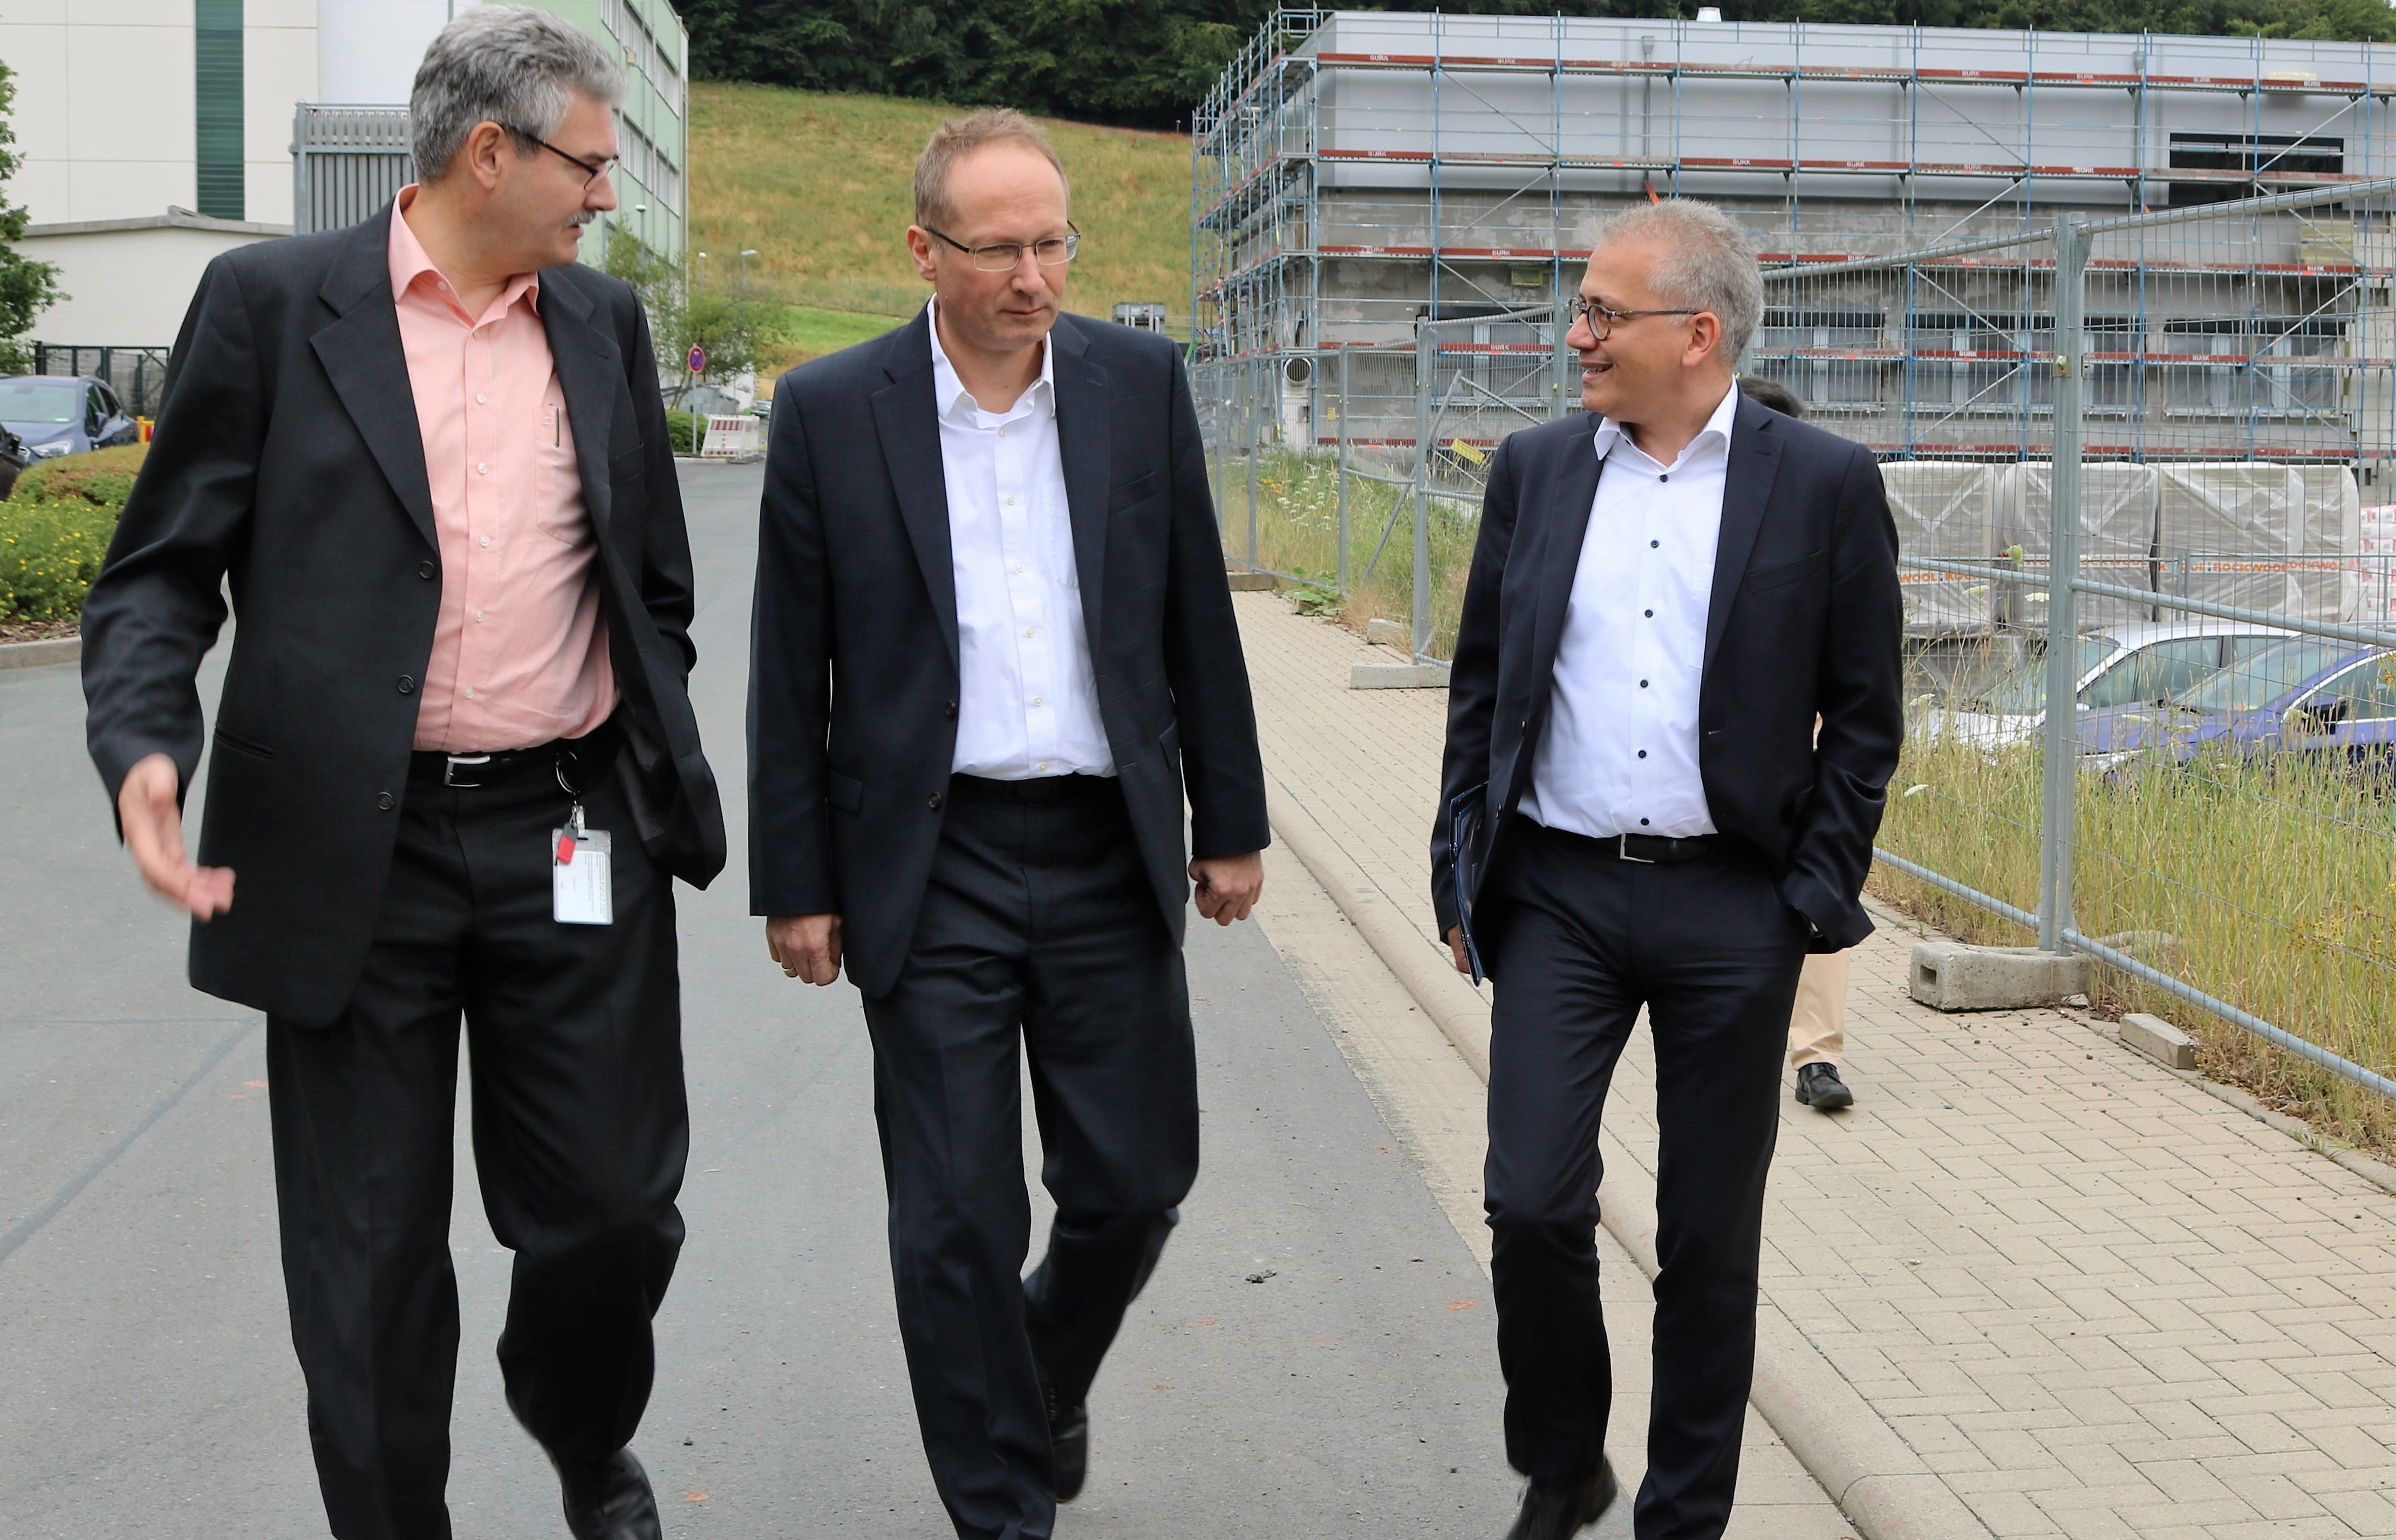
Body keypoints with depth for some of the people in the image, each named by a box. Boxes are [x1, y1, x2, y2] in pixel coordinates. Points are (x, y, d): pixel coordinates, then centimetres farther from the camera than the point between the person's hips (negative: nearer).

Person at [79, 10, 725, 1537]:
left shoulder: (605, 322, 10)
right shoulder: (275, 302, -2)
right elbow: (161, 572, -2)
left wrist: (669, 792, 15)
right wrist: (147, 751, -20)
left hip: (573, 845, 3)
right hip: (358, 857, -3)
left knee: (612, 1212, 8)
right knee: (369, 1267, 5)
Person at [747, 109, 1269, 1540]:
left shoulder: (1143, 381, 2)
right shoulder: (831, 411, -4)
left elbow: (1198, 621, 8)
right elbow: (791, 671, 0)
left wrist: (1231, 821, 8)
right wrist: (797, 883, -1)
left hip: (1110, 853, 2)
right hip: (934, 869, -2)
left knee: (1135, 1185, 9)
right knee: (957, 1223, 2)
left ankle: (1045, 1381, 40)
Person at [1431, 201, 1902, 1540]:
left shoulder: (1826, 485, -2)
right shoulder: (1535, 470, 6)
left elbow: (1864, 715, 2)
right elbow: (1480, 684, 12)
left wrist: (1821, 901, -3)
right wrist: (1464, 873, 7)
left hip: (1732, 912, -2)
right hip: (1559, 892, 2)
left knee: (1710, 1240, 7)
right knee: (1531, 1204, -5)